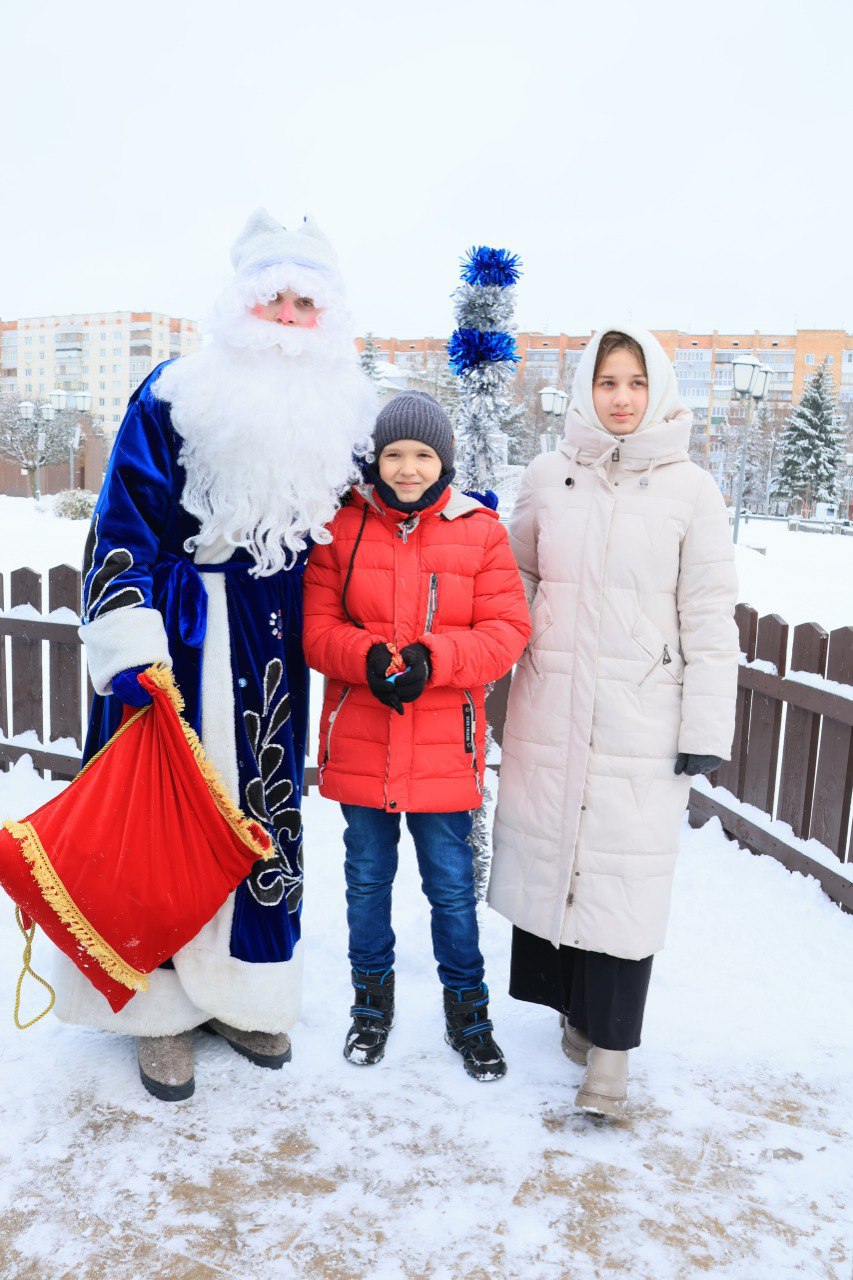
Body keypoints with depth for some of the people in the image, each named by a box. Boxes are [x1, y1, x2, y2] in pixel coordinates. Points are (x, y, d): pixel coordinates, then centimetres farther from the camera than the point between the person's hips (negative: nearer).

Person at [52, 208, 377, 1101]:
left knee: (262, 810, 12)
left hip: (271, 650, 5)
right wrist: (131, 651, -20)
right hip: (179, 633, -4)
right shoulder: (176, 398, -7)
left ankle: (242, 991, 30)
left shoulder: (337, 416, 9)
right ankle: (161, 1005, 20)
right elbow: (123, 527, -11)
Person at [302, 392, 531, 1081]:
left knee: (452, 882, 8)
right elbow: (316, 627, 0)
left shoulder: (480, 530, 0)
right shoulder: (342, 527, 2)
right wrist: (368, 657, -20)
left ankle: (467, 1006, 30)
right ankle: (373, 997, 37)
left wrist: (432, 659, -20)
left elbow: (505, 630, -4)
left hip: (444, 746, -1)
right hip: (360, 743, 2)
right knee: (367, 877, 15)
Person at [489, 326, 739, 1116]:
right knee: (549, 855, 9)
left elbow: (710, 616, -1)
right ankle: (572, 1001, 30)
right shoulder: (547, 477, 6)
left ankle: (610, 1044, 10)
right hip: (551, 709, 3)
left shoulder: (690, 489, 0)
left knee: (624, 872, -2)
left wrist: (706, 728, -5)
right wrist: (511, 646, 3)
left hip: (642, 717, -2)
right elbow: (516, 576, 17)